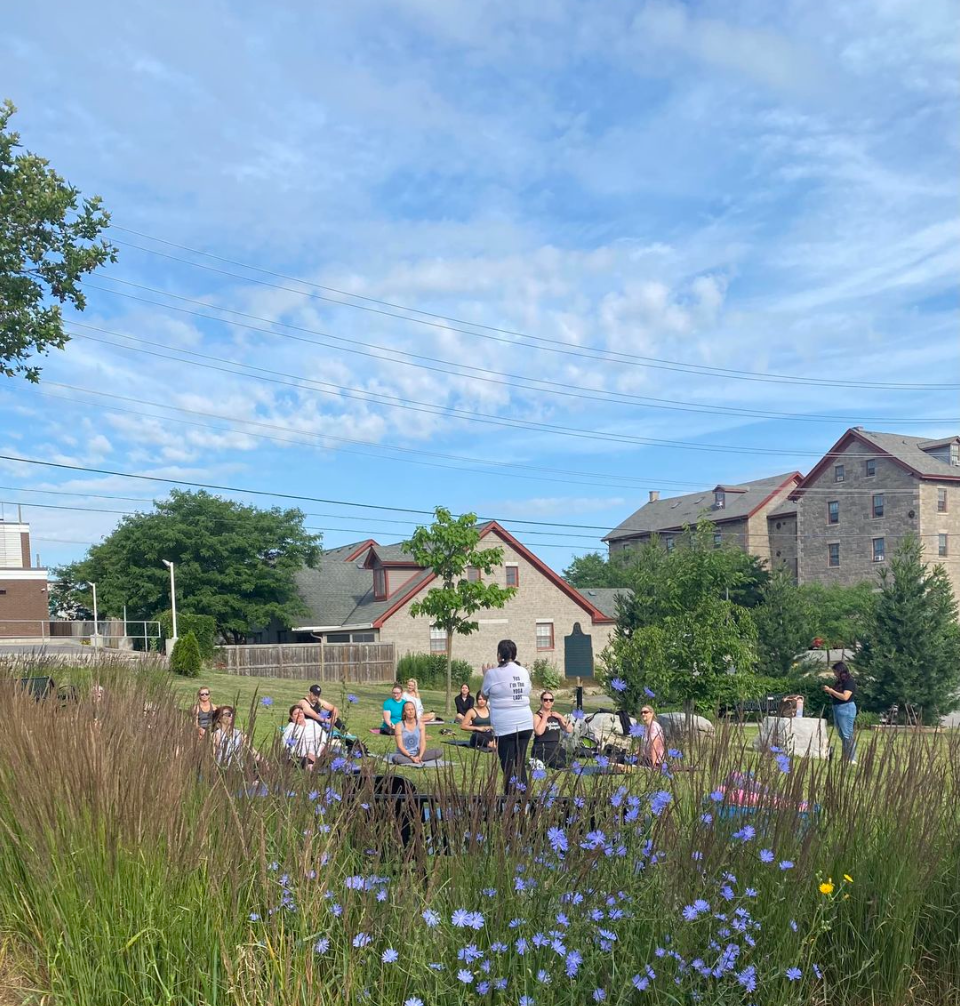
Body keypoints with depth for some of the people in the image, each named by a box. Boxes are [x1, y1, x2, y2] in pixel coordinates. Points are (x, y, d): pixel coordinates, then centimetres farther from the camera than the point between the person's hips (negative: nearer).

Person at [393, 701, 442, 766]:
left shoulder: (420, 724, 4)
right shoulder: (399, 726, -5)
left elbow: (423, 742, -3)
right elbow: (400, 745, -10)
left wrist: (419, 756, -20)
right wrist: (411, 757, -22)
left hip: (417, 754, 3)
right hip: (404, 755, -3)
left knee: (439, 752, -18)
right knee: (396, 758, -39)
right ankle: (420, 761, -24)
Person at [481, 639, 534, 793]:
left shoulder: (493, 674, -6)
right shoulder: (524, 672, 6)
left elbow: (485, 694, 8)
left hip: (505, 727, -4)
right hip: (525, 724, 5)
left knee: (509, 768, -2)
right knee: (521, 765, 11)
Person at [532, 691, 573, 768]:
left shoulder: (556, 715, 14)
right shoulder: (537, 716, -1)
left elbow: (570, 730, 7)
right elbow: (539, 732, -21)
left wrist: (561, 717, 0)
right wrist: (545, 717, -12)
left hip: (556, 747, 6)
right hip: (542, 749, -6)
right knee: (559, 764, -25)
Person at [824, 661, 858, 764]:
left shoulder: (849, 682, -11)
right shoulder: (839, 682, 14)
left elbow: (845, 697, -21)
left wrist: (831, 691, -16)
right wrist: (829, 692, 3)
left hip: (846, 709, -9)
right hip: (837, 709, 9)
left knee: (847, 735, -8)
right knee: (842, 735, 10)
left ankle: (852, 759, -6)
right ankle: (845, 758, 14)